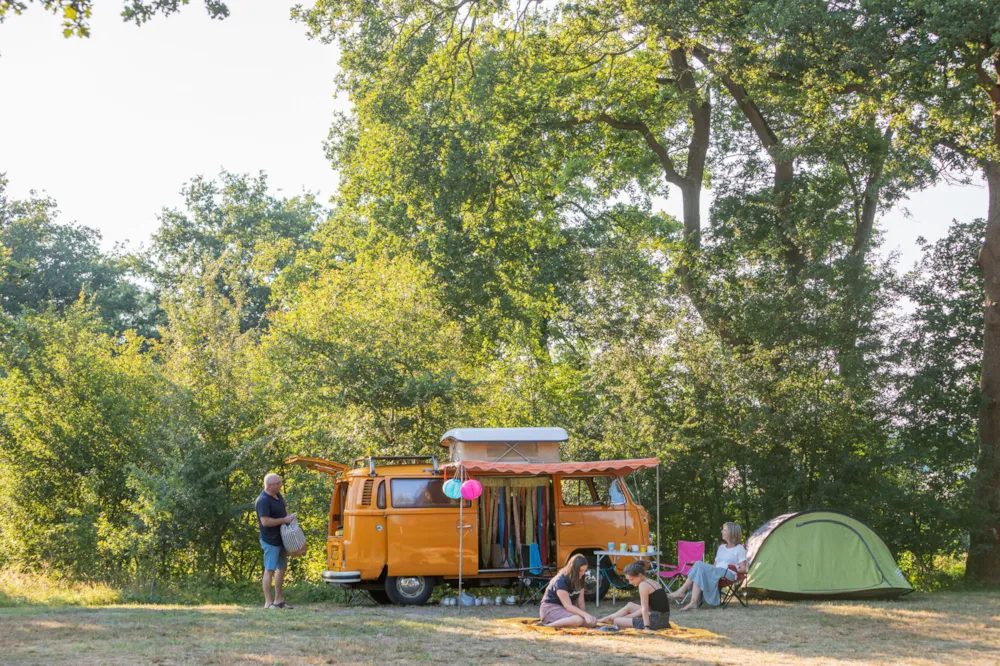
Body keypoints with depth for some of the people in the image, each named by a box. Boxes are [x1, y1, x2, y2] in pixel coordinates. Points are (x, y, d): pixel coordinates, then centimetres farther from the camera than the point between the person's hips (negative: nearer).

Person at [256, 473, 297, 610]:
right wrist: (284, 520, -21)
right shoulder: (263, 500, -22)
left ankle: (279, 600, 24)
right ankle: (268, 602, -2)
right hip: (270, 540, -10)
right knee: (269, 570, -5)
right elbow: (265, 521, -26)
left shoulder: (277, 495, 7)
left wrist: (289, 515, 4)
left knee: (281, 568, 15)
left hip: (281, 539, 10)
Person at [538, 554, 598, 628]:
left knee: (593, 621, -11)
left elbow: (581, 602, 0)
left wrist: (584, 615, -18)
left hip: (566, 609, 9)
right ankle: (548, 625, -21)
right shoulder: (561, 581, -23)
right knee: (578, 619, -35)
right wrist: (585, 614, -33)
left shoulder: (579, 580, 2)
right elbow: (568, 606, -26)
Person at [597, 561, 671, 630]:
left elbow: (645, 609, -17)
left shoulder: (643, 585, -13)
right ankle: (609, 618, 36)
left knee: (617, 621, 0)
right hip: (663, 619, 10)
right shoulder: (654, 583, 13)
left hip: (654, 622, -10)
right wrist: (629, 616, 14)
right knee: (630, 605, 29)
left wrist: (647, 627, -19)